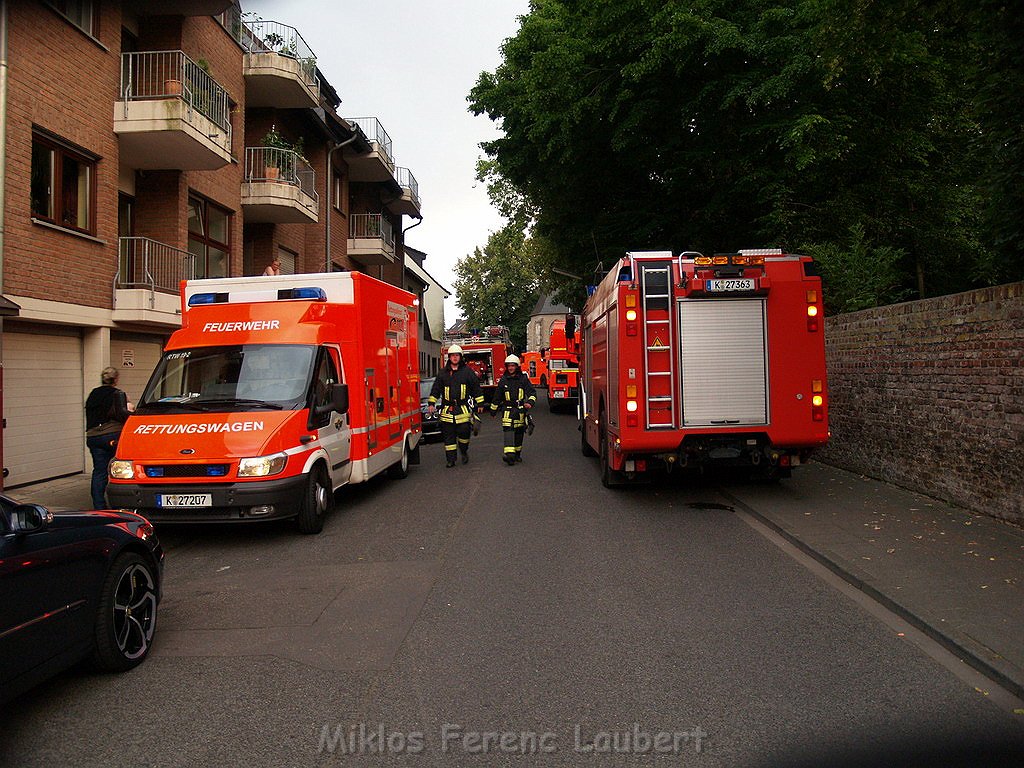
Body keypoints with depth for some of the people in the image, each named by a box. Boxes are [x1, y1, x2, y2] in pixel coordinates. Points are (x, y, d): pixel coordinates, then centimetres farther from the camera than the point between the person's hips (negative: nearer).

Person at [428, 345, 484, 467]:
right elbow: (436, 389, 13)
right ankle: (450, 459, 9)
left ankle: (464, 451, 19)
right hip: (447, 410, 2)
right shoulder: (443, 372, 10)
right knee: (448, 436, 2)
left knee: (464, 431, -8)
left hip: (463, 408, -2)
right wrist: (431, 403, 5)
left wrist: (480, 403, 7)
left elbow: (476, 387, 8)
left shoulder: (467, 371, 5)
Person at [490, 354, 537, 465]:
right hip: (507, 409, -1)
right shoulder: (503, 380, 6)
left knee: (519, 433, 9)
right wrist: (493, 410, 19)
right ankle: (509, 453, -28)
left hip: (520, 410, 1)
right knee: (508, 430, -17)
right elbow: (497, 397, 15)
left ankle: (517, 454, 23)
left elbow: (532, 392, -2)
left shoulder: (523, 379, 2)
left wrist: (530, 402, -21)